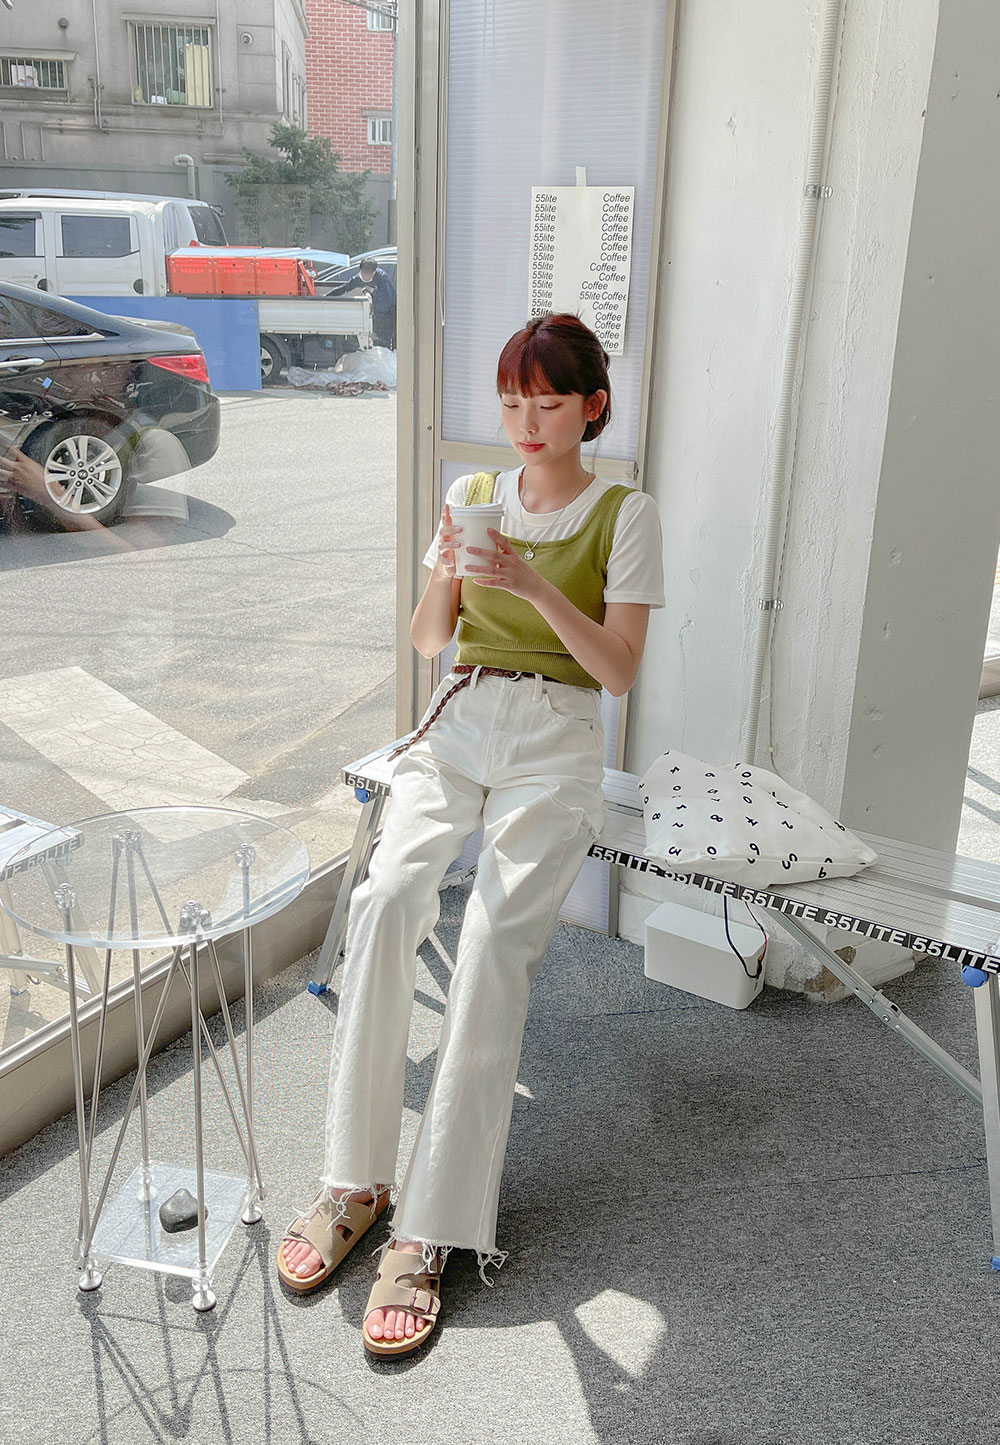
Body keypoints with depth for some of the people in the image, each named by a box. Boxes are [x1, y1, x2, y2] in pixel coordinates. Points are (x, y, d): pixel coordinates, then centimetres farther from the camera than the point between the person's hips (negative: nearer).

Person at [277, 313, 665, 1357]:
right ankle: (354, 1180, -16)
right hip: (459, 721, 3)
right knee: (384, 896, -25)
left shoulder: (625, 515, 4)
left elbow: (619, 669, -4)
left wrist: (534, 584, -17)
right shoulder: (472, 495, 14)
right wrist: (446, 572, -9)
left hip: (556, 740, -3)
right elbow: (426, 640, 12)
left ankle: (429, 1231, -20)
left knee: (496, 940, -24)